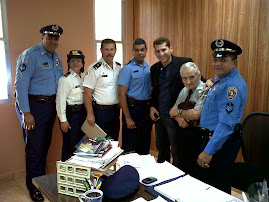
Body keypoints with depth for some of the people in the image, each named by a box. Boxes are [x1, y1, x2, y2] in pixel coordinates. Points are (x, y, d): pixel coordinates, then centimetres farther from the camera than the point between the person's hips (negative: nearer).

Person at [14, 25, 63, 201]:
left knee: (45, 144, 16)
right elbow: (21, 85, -17)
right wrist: (26, 113, -20)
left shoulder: (57, 57, 12)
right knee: (35, 147, -1)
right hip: (33, 105, -7)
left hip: (51, 105, 7)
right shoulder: (30, 55, -12)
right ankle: (33, 186, 16)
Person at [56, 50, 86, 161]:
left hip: (82, 113, 7)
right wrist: (63, 120, -15)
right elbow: (60, 100, -15)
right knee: (70, 145, 2)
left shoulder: (84, 76, 10)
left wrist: (87, 113, 12)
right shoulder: (65, 79, -12)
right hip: (71, 114, -7)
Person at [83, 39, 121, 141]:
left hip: (116, 110, 6)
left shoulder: (119, 67, 8)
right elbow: (87, 93, -13)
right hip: (100, 111, -5)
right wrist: (90, 114, -17)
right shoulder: (94, 69, -11)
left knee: (114, 140, 16)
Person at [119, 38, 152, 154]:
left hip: (147, 109, 6)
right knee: (130, 148, 2)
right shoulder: (127, 68, -9)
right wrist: (128, 118, -18)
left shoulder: (149, 68, 10)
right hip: (133, 108, -6)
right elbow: (122, 94, -14)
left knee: (145, 146, 17)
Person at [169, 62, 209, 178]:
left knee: (195, 172, -2)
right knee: (182, 167, 15)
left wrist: (179, 112, -6)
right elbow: (173, 111, 14)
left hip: (197, 133, -7)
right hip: (183, 132, 7)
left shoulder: (204, 90, -13)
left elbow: (195, 114, -23)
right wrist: (179, 118, -9)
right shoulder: (184, 91, 11)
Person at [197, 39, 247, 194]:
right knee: (208, 185, 23)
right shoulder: (221, 80, 9)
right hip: (212, 138, 10)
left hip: (221, 143, -10)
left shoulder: (232, 85, -24)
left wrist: (208, 151, -32)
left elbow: (226, 124, -31)